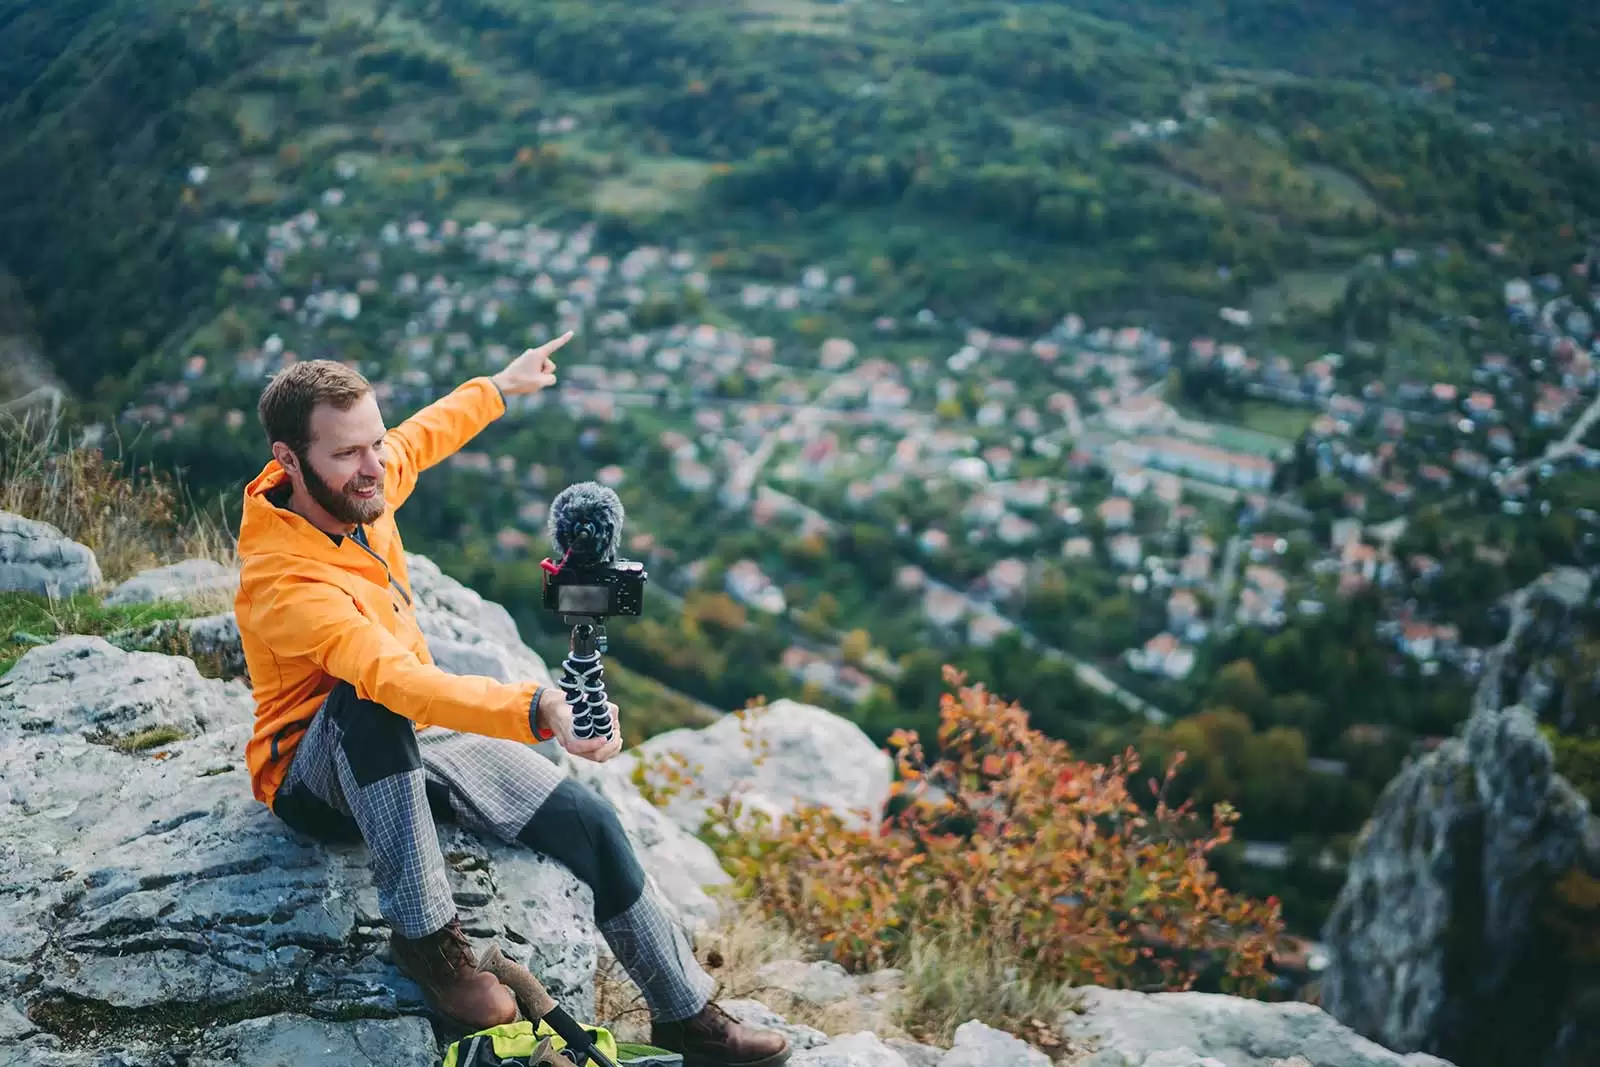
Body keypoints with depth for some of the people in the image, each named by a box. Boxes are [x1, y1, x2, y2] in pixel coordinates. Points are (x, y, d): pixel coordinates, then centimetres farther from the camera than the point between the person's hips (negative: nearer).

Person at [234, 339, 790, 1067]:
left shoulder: (355, 485, -10)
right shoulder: (281, 582, -32)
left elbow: (416, 439, 16)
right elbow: (393, 680, -49)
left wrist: (500, 387, 31)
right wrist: (537, 711, -62)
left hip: (416, 738, 7)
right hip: (318, 777, -7)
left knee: (588, 821, -7)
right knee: (368, 705, -40)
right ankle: (424, 937, -29)